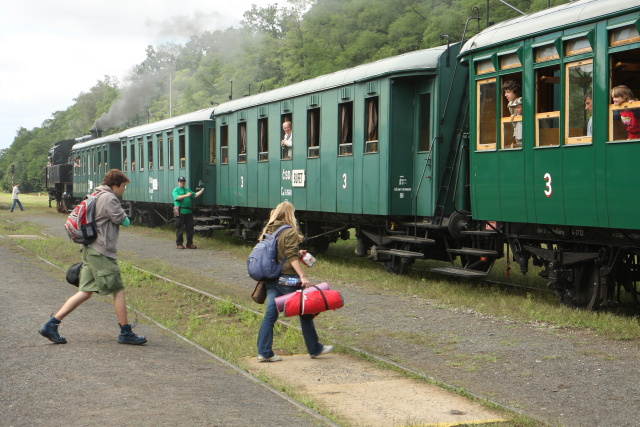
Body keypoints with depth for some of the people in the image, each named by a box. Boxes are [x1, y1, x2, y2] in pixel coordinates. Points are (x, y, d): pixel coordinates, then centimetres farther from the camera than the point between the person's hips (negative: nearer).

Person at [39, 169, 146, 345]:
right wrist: (122, 216, 9)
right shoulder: (109, 198, -14)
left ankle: (51, 325, 6)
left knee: (85, 292, 9)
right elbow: (124, 221, -10)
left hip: (90, 250, 10)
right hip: (102, 253, -10)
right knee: (118, 290, 0)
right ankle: (126, 333, 7)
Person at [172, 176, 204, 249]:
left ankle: (189, 244, 13)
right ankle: (179, 244, 5)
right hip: (180, 212, -6)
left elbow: (195, 195, 19)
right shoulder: (176, 190, 1)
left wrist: (202, 190, 8)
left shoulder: (187, 190, 22)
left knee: (190, 228, 6)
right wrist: (186, 195, -25)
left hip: (188, 212, 6)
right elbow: (177, 197, -16)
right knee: (180, 229, -2)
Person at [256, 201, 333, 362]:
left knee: (270, 314, 7)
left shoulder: (268, 231, 10)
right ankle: (315, 349, 17)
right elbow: (292, 257, -18)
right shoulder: (290, 232, -11)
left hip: (271, 279, 7)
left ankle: (264, 352, 3)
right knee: (305, 313, 7)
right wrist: (302, 277, -21)